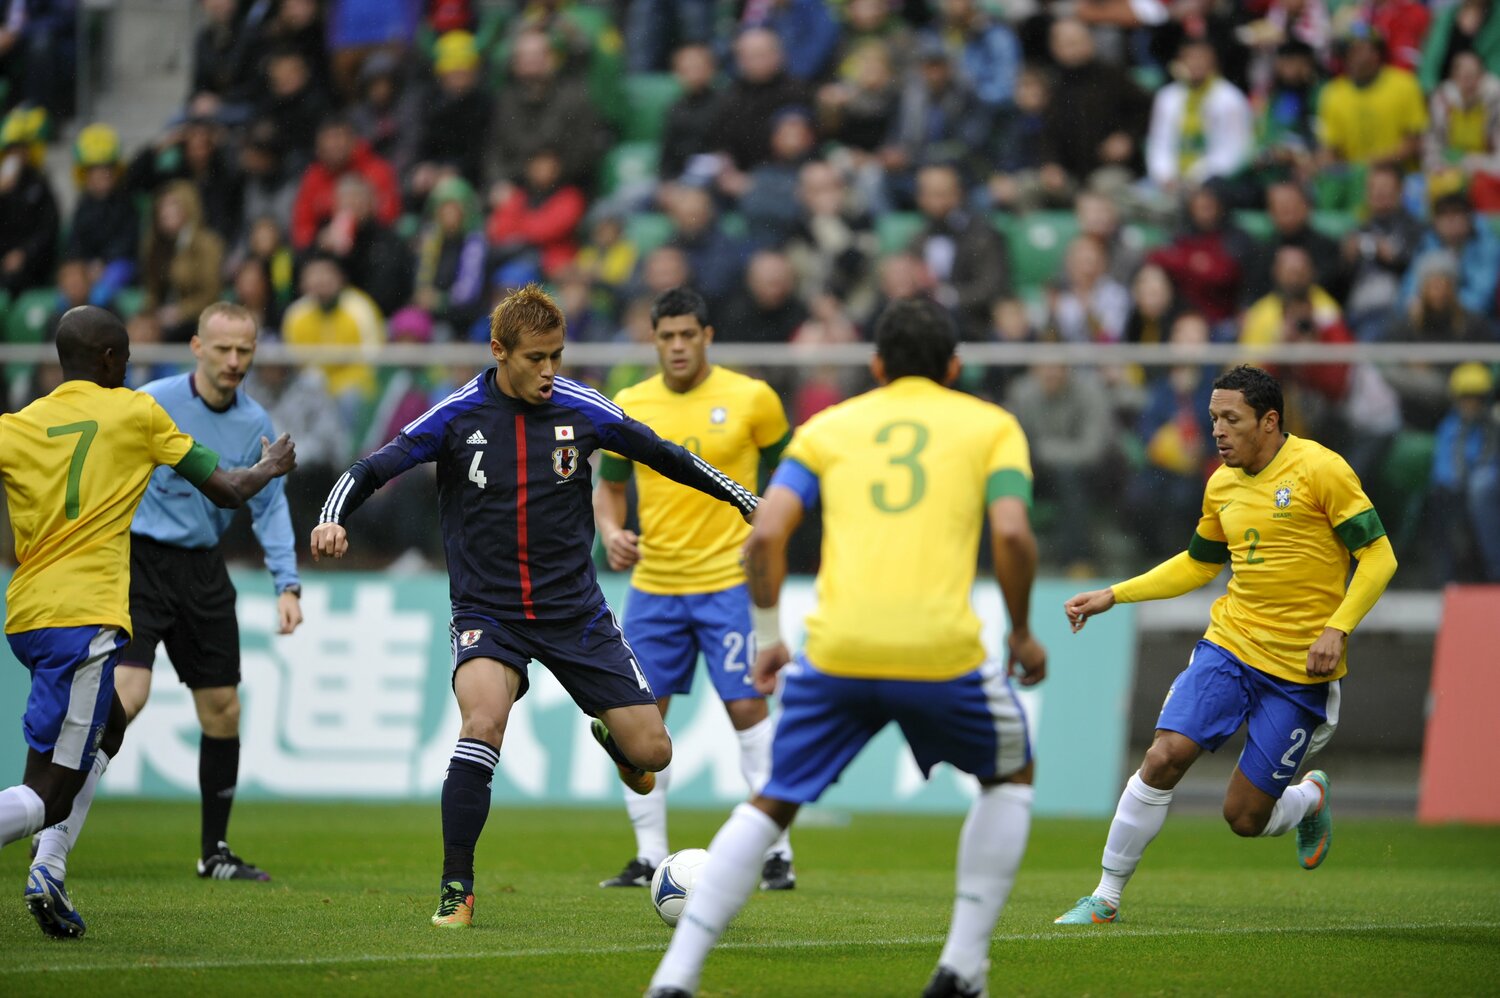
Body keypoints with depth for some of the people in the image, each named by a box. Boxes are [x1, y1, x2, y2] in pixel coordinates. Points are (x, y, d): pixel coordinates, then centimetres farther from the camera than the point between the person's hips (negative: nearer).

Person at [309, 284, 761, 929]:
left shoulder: (581, 410, -4)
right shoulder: (458, 417, -8)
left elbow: (665, 457, 8)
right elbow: (373, 470, -8)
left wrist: (749, 503, 12)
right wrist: (332, 519, -28)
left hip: (575, 611, 2)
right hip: (487, 614, -2)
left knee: (651, 753, -2)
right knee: (484, 721, -31)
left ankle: (610, 736, 39)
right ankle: (457, 893, -19)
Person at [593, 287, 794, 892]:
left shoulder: (750, 399, -5)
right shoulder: (629, 408, 4)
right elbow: (610, 487, 13)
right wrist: (611, 533, -7)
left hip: (728, 579, -4)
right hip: (652, 585, 4)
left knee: (747, 707, -8)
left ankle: (778, 855, -2)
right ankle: (650, 857, 12)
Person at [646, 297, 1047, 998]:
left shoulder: (827, 428, 18)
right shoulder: (991, 426, 14)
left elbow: (765, 535, 5)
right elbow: (1012, 534, -3)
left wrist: (768, 637, 17)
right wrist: (1022, 633, 11)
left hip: (837, 651, 1)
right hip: (941, 652, -1)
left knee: (770, 804, 17)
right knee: (1010, 776, 26)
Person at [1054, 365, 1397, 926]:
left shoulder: (1320, 470, -11)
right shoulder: (1222, 485, 8)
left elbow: (1378, 557, -10)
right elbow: (1198, 564, 24)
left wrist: (1337, 629, -21)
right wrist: (1113, 596, 16)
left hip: (1300, 670, -5)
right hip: (1229, 646, 5)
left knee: (1244, 817, -4)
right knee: (1164, 757, -16)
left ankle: (1310, 800, 32)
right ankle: (1106, 898, -5)